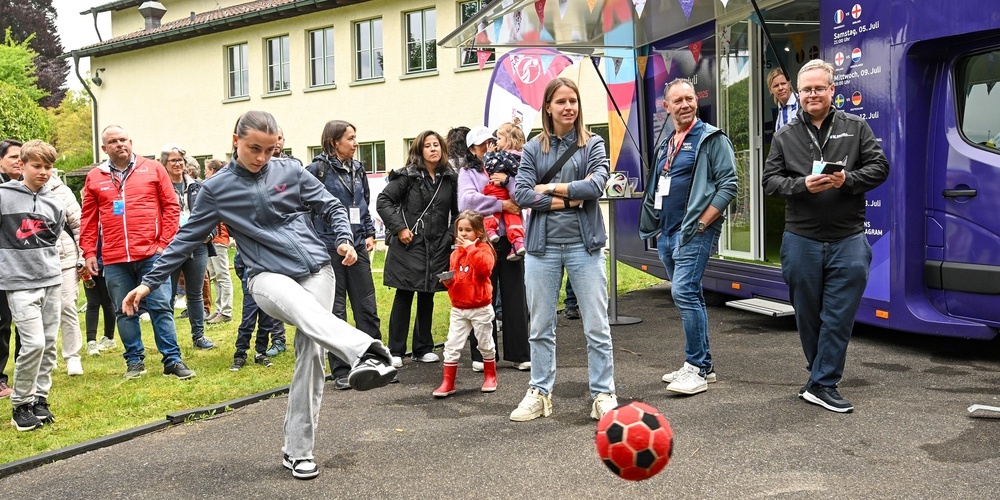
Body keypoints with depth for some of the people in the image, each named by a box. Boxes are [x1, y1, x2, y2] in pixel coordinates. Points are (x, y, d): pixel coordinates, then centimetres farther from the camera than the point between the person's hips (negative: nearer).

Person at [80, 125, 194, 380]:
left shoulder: (153, 169, 3)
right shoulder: (94, 177, 8)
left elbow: (171, 207, 2)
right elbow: (88, 219, 11)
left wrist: (165, 243, -5)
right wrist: (89, 252, 5)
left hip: (151, 254, -2)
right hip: (114, 260, 2)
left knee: (161, 307, 0)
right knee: (124, 312, 9)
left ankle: (173, 360, 5)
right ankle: (135, 361, 19)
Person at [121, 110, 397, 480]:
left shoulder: (290, 171, 7)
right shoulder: (217, 188, 5)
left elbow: (331, 206, 13)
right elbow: (188, 238, 10)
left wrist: (345, 238, -6)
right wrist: (149, 282, 8)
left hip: (316, 270, 2)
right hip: (268, 277, -2)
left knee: (310, 354, -5)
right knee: (307, 312, -37)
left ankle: (297, 450, 5)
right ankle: (367, 353, -61)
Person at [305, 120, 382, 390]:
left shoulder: (357, 169, 11)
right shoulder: (317, 170, -7)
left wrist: (370, 233, 10)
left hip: (358, 247, 5)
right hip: (329, 249, -5)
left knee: (367, 307, 8)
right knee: (335, 311, 3)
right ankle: (341, 371, 12)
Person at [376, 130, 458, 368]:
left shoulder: (449, 178, 7)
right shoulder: (407, 176, -4)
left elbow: (456, 212, 13)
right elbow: (383, 201, -6)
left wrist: (453, 236, 2)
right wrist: (399, 228, -12)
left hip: (437, 248, 4)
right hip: (409, 245, -4)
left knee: (427, 298, 11)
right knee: (404, 298, 1)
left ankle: (423, 349, 22)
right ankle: (395, 351, 8)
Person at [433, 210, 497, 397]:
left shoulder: (483, 249, -9)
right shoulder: (456, 253, 9)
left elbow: (485, 267, -31)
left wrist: (471, 248, -27)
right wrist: (448, 280, -4)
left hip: (480, 308, -5)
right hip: (458, 308, 5)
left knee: (485, 344, 10)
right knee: (452, 345, 0)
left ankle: (490, 376, 28)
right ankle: (448, 382, 5)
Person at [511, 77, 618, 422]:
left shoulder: (592, 144, 5)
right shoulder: (534, 148, 7)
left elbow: (596, 185, -12)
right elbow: (521, 193, -6)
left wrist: (549, 188, -7)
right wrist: (571, 198, -10)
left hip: (584, 244, -1)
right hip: (543, 246, 2)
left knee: (597, 327, 2)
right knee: (541, 327, 10)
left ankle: (603, 394, 13)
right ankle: (539, 393, 21)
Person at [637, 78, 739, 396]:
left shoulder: (711, 138, -5)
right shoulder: (665, 144, 17)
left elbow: (728, 184, -11)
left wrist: (702, 223, -16)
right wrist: (657, 226, 15)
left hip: (694, 232, -8)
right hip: (666, 233, 8)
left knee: (684, 292, -17)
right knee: (689, 296, 12)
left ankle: (697, 368, -10)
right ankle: (702, 365, 22)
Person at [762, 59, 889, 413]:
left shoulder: (856, 127, 7)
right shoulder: (785, 137, 8)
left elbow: (879, 167, 3)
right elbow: (770, 180, 4)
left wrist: (848, 179, -15)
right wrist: (802, 185, -14)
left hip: (848, 240, -1)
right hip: (801, 240, 1)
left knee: (839, 317, -3)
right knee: (807, 314, 10)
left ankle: (822, 384, 4)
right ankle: (822, 375, 28)